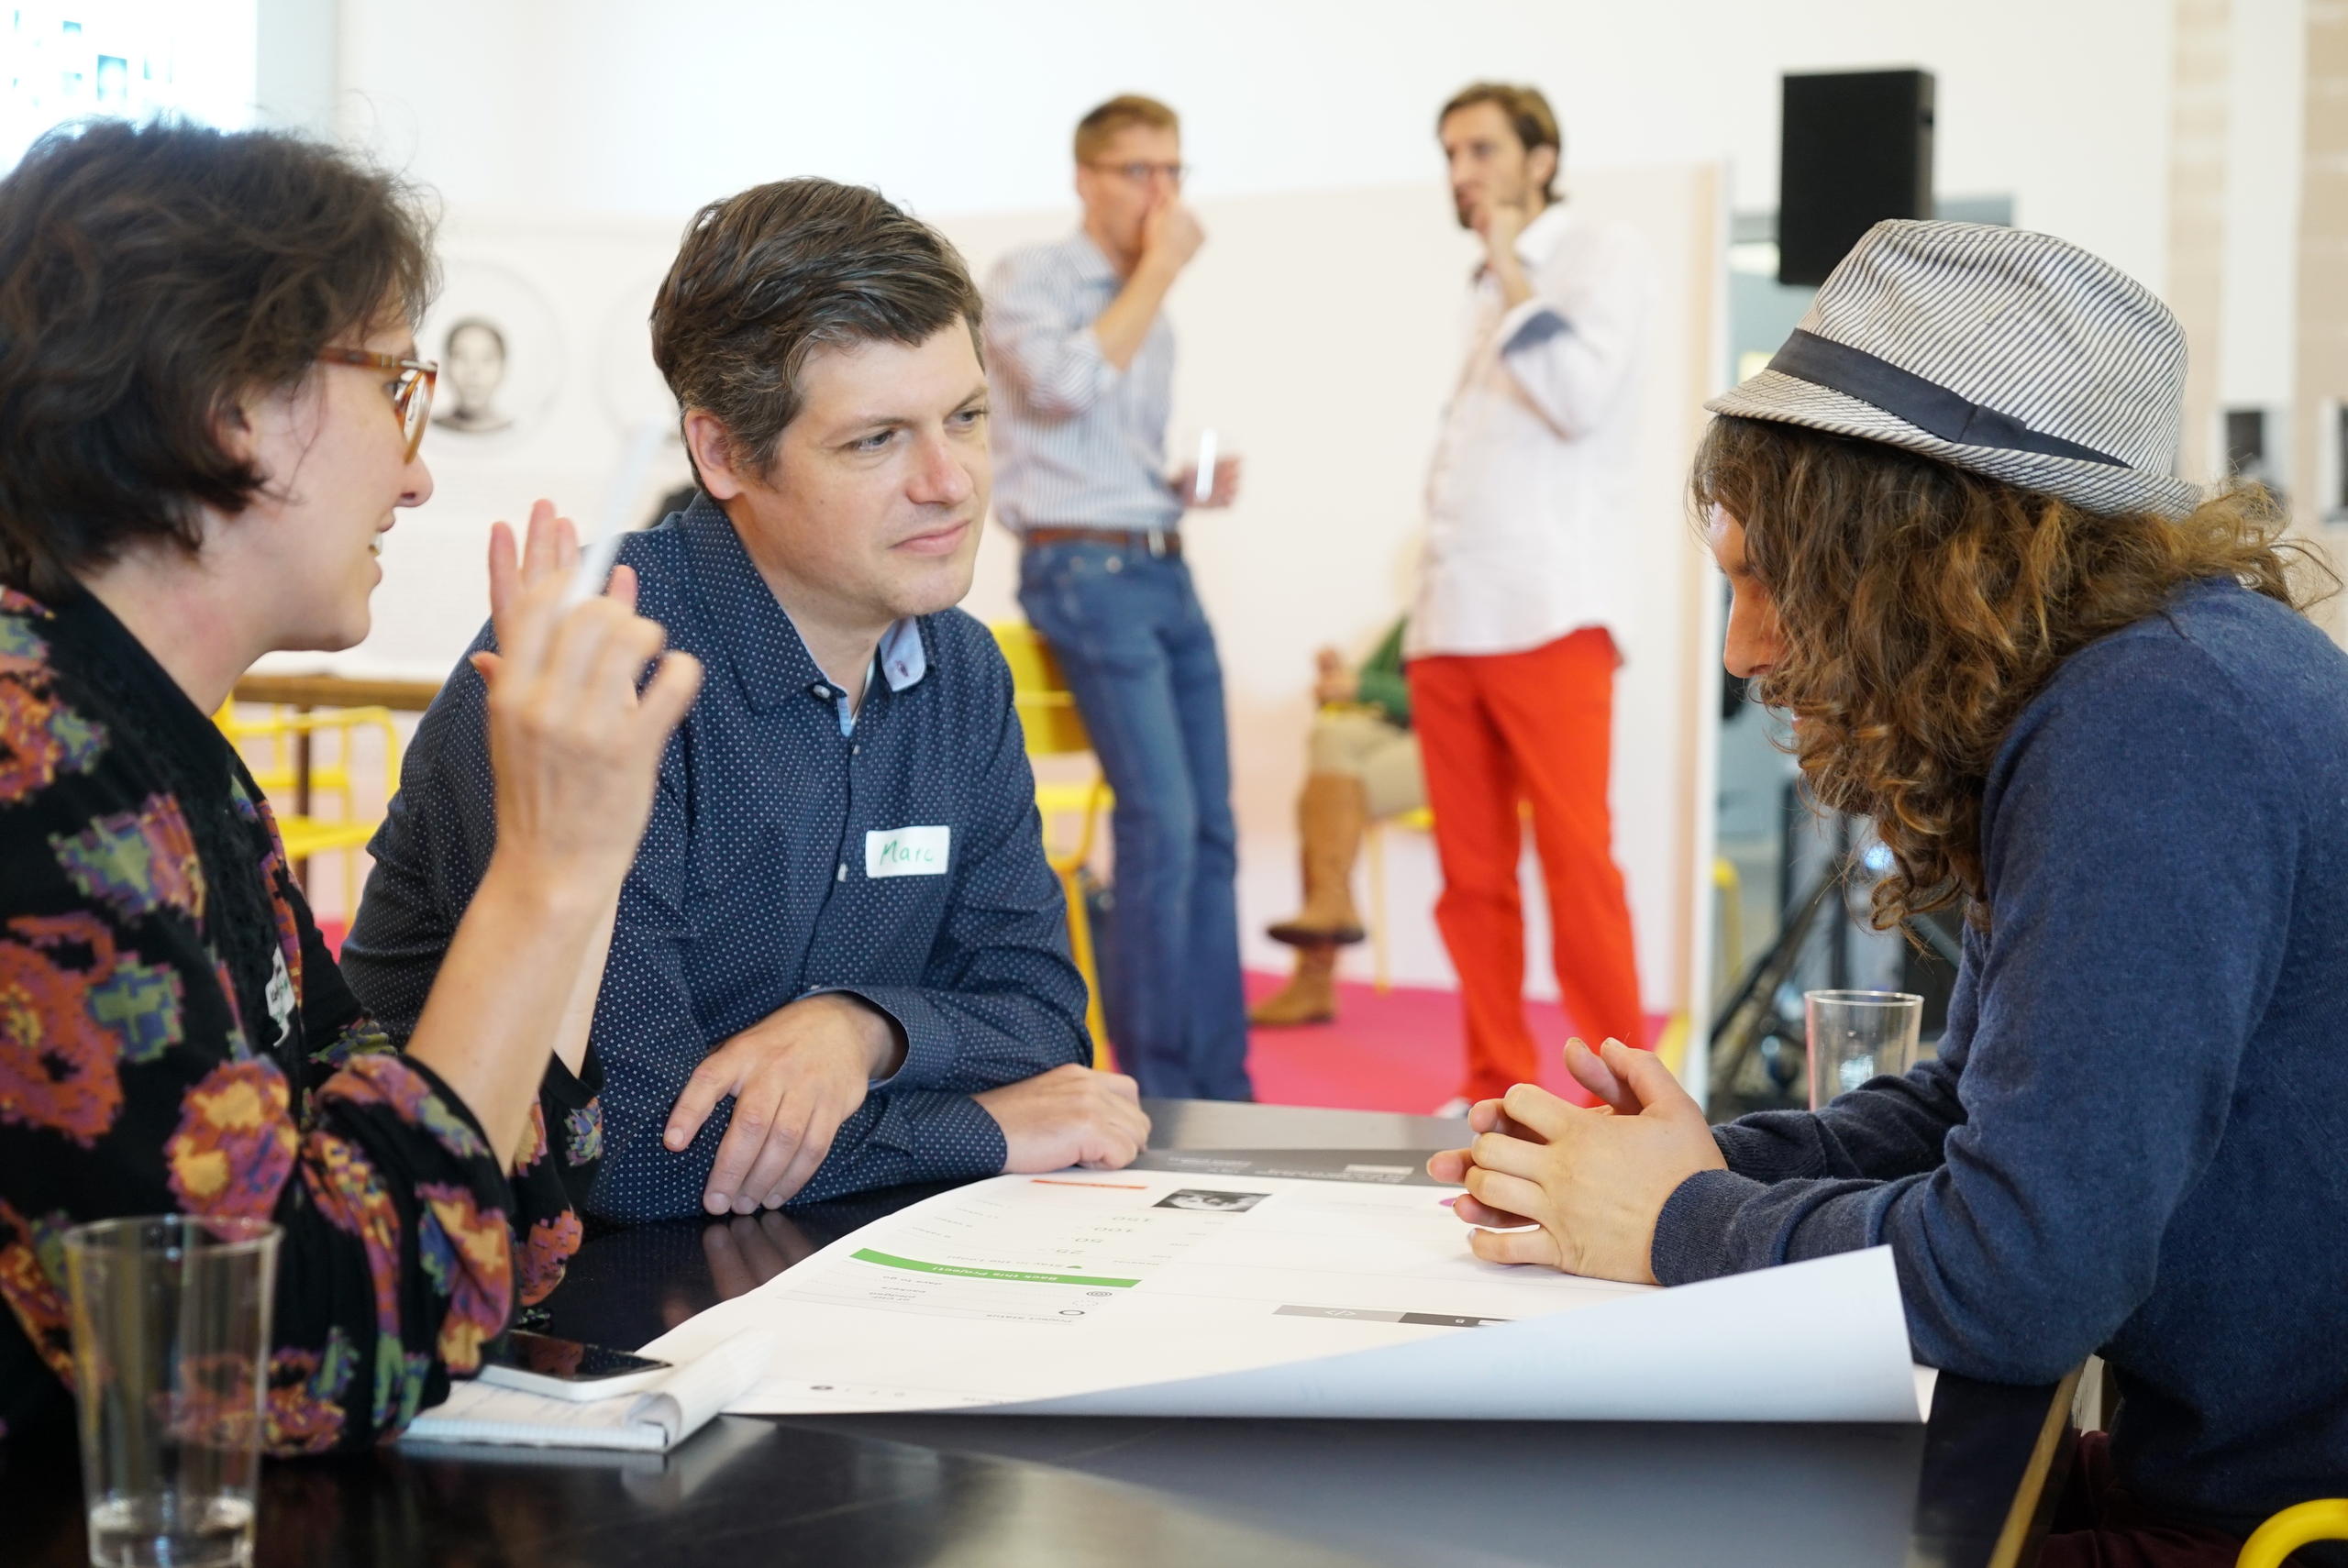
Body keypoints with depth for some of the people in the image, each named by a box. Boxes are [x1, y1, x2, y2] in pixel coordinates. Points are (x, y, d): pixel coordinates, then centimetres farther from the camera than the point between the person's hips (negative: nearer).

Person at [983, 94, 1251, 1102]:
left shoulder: (1147, 312, 21)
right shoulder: (1029, 280, -2)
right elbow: (1067, 383, -21)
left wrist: (1194, 486, 8)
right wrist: (1157, 273, -12)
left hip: (1166, 571, 8)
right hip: (1086, 572, -8)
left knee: (1209, 830, 4)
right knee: (1160, 819, -15)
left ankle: (1219, 1089, 9)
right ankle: (1153, 1088, -8)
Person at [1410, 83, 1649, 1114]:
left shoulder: (1599, 255, 2)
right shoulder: (1486, 292, 24)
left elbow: (1581, 400, -13)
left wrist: (1512, 279, -9)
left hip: (1548, 614, -7)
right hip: (1452, 620, 7)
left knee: (1575, 856, -13)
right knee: (1470, 872, 5)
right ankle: (1495, 1088, 10)